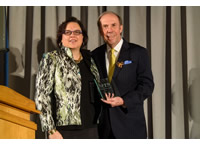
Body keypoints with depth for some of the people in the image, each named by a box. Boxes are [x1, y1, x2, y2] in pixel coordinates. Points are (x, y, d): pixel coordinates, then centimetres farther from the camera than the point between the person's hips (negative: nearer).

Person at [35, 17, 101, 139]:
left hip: (90, 129, 5)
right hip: (65, 131, -4)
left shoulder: (89, 60, 13)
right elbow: (42, 96, -7)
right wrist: (51, 131, -13)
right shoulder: (51, 59, -1)